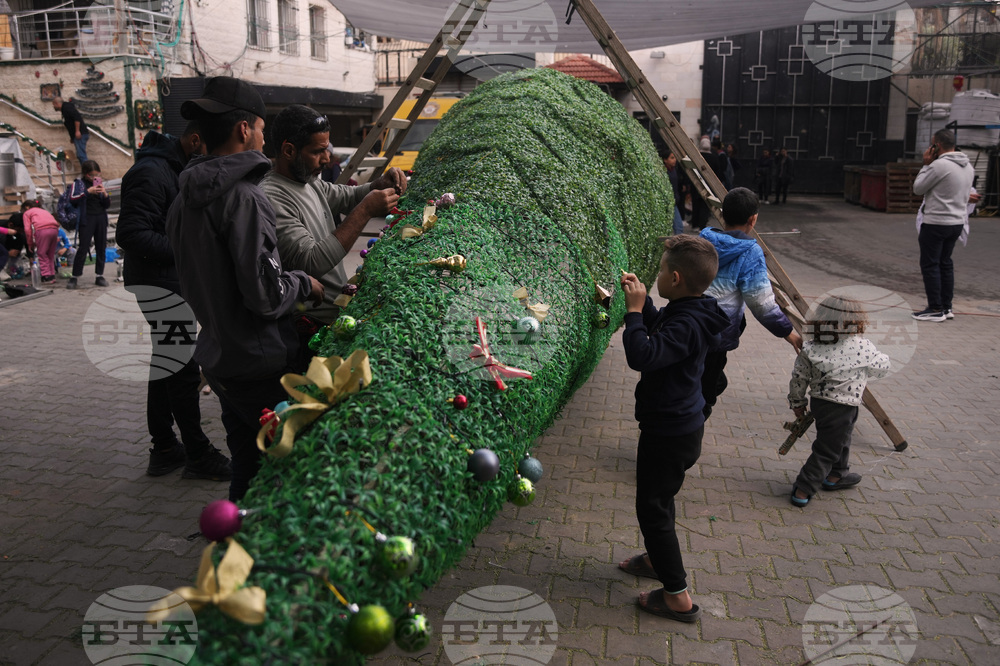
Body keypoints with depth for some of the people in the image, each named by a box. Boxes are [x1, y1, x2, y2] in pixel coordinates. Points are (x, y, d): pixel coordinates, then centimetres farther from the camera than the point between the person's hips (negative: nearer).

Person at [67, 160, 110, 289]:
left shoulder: (99, 183, 15)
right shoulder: (79, 183, 4)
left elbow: (107, 205, 13)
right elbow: (72, 198, -10)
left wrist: (105, 194, -6)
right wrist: (87, 191, -18)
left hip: (101, 218, 4)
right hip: (86, 219, -4)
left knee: (101, 247, 5)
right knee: (83, 248, -8)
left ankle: (99, 276, 12)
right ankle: (74, 278, -3)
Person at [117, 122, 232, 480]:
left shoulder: (176, 168, 13)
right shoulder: (152, 172, -19)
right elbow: (130, 233, -26)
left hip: (171, 282, 10)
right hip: (158, 285, -10)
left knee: (165, 367, 15)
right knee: (182, 371, -5)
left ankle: (164, 449, 26)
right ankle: (198, 455, 5)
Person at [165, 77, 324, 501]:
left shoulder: (183, 199, 9)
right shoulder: (242, 196, -19)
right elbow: (265, 293, -23)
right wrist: (304, 284, -5)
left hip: (217, 360, 9)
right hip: (261, 366, -9)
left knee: (246, 467, 21)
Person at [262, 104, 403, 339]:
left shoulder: (311, 182, 9)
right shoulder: (271, 199, -20)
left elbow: (349, 196, 27)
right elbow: (312, 264, -28)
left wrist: (381, 184, 4)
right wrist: (365, 211, -25)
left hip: (342, 301, 9)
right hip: (318, 322, -9)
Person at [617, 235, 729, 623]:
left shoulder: (687, 325, -30)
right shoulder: (688, 313, 1)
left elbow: (642, 355, -41)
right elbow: (658, 328, 21)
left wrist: (634, 310, -30)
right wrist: (641, 302, 8)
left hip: (670, 434, -10)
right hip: (681, 425, 10)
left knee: (652, 508, 3)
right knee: (660, 499, 27)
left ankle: (678, 597, 14)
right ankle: (659, 559, 48)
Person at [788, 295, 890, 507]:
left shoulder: (810, 349, -6)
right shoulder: (863, 347, -14)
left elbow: (798, 379, -1)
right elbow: (882, 368, 2)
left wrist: (797, 402, 13)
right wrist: (882, 358, 25)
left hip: (818, 401, 6)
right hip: (841, 407, -6)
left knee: (841, 439, 28)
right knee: (827, 450, 3)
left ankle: (836, 476, 45)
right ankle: (803, 489, 3)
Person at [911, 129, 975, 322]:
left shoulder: (939, 165, -19)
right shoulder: (968, 166, 10)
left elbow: (918, 188, -9)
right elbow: (965, 193, 18)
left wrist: (926, 165, -2)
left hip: (936, 223, -9)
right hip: (957, 221, 9)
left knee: (930, 265, -1)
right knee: (945, 263, 16)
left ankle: (936, 309, 1)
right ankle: (946, 306, 20)